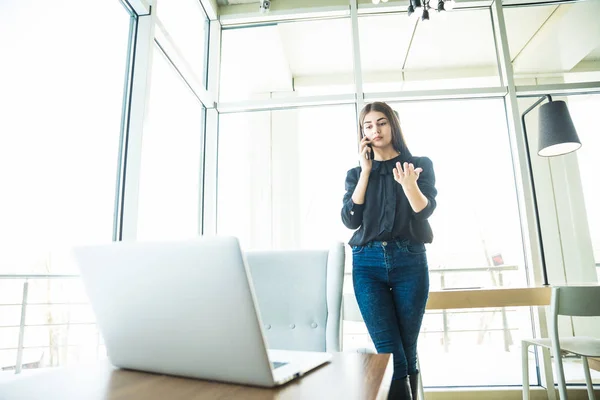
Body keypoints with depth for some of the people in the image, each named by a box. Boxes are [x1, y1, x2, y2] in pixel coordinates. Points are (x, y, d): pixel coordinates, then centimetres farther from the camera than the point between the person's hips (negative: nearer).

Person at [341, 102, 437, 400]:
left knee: (408, 350, 6)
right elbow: (350, 220, -2)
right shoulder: (356, 174, 12)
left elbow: (425, 210, -6)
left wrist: (409, 184, -28)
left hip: (410, 261, 0)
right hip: (368, 263, 0)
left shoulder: (420, 164, 9)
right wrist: (366, 171, -3)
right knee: (391, 352, -7)